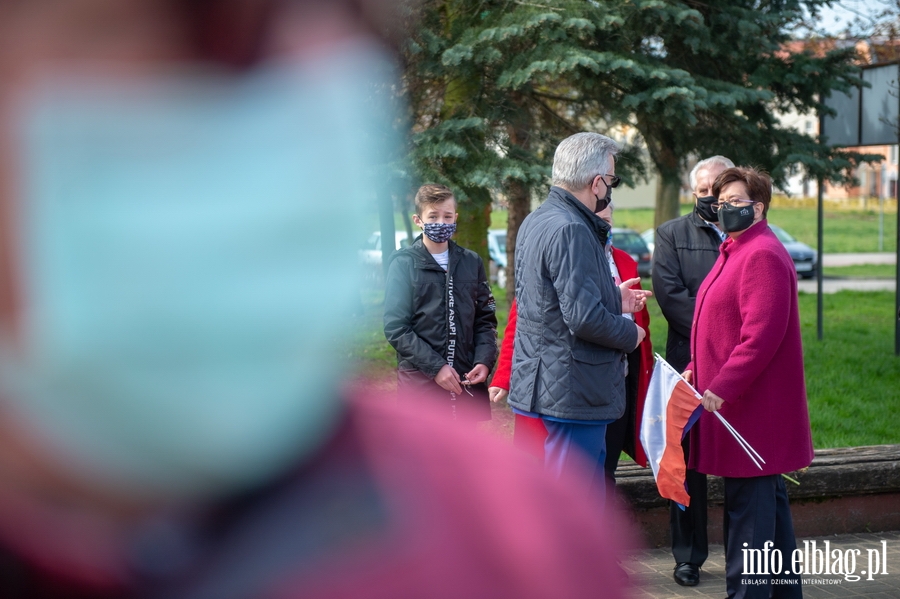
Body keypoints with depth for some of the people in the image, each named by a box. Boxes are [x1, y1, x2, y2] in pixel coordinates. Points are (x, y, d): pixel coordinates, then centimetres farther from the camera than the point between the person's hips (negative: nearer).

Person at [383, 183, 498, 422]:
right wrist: (436, 366, -15)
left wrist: (484, 361, -6)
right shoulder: (404, 264, -3)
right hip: (421, 381, -4)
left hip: (466, 380, 4)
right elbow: (396, 328, -8)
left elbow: (486, 319, 11)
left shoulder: (471, 262, 8)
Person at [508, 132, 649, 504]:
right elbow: (584, 317, -26)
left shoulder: (534, 222, 12)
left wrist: (614, 300, 19)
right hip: (573, 388, -10)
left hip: (544, 383, 11)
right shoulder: (571, 230, -20)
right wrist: (631, 334, -9)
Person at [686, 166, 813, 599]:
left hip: (752, 407, -11)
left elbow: (761, 335, -24)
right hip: (738, 400, 11)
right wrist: (696, 369, 12)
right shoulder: (735, 251, 18)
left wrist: (721, 388, -23)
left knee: (748, 502, -7)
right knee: (768, 498, 17)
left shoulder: (763, 255, -16)